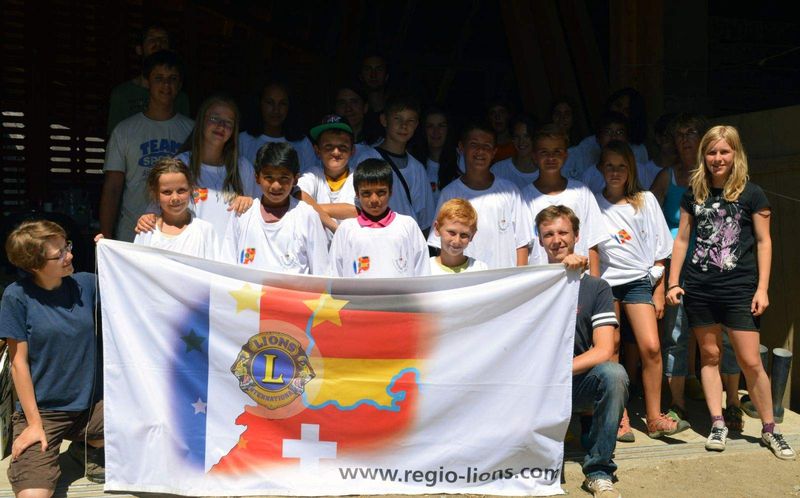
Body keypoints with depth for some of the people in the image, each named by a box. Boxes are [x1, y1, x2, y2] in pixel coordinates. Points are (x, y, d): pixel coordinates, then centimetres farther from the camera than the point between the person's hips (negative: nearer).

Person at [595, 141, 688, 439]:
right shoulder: (593, 203, 5)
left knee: (651, 347, -12)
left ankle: (654, 419, -2)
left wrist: (659, 292, 3)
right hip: (604, 282, 0)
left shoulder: (645, 201, 8)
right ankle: (618, 417, 9)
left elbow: (657, 251, 8)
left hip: (638, 280, 0)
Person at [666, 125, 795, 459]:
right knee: (709, 355, 9)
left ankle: (769, 429, 13)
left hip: (739, 288, -3)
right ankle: (717, 424, 18)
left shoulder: (751, 193, 0)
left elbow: (763, 241, 1)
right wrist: (673, 282, 5)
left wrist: (762, 288, -5)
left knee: (750, 360, -3)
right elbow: (682, 239, 11)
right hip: (698, 288, 3)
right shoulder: (694, 193, 8)